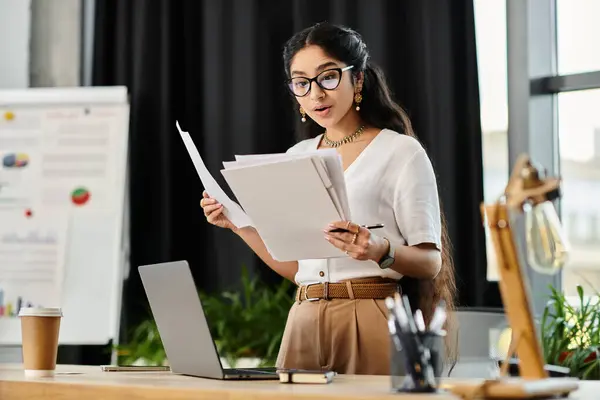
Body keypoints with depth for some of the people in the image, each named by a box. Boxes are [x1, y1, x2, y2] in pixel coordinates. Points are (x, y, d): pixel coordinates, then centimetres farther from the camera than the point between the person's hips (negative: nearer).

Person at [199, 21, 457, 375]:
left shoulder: (401, 152, -3)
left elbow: (431, 262, -7)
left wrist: (380, 251, -25)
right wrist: (239, 224, 6)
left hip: (373, 320, -5)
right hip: (305, 321, 5)